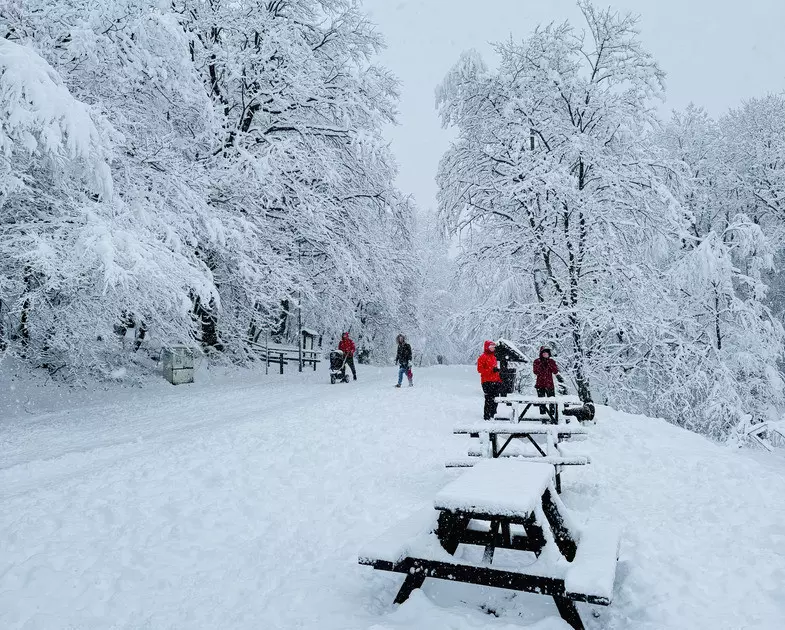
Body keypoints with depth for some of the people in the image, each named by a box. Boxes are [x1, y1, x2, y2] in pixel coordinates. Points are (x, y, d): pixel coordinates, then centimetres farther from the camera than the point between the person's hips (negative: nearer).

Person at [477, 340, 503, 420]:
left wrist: (499, 380, 21)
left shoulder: (494, 357, 21)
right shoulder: (483, 357, -5)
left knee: (495, 399, 9)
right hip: (487, 382, -8)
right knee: (489, 399, -10)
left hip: (495, 381, 8)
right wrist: (491, 370, -19)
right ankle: (486, 417, -6)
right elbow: (480, 369, -12)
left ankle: (492, 415, 19)